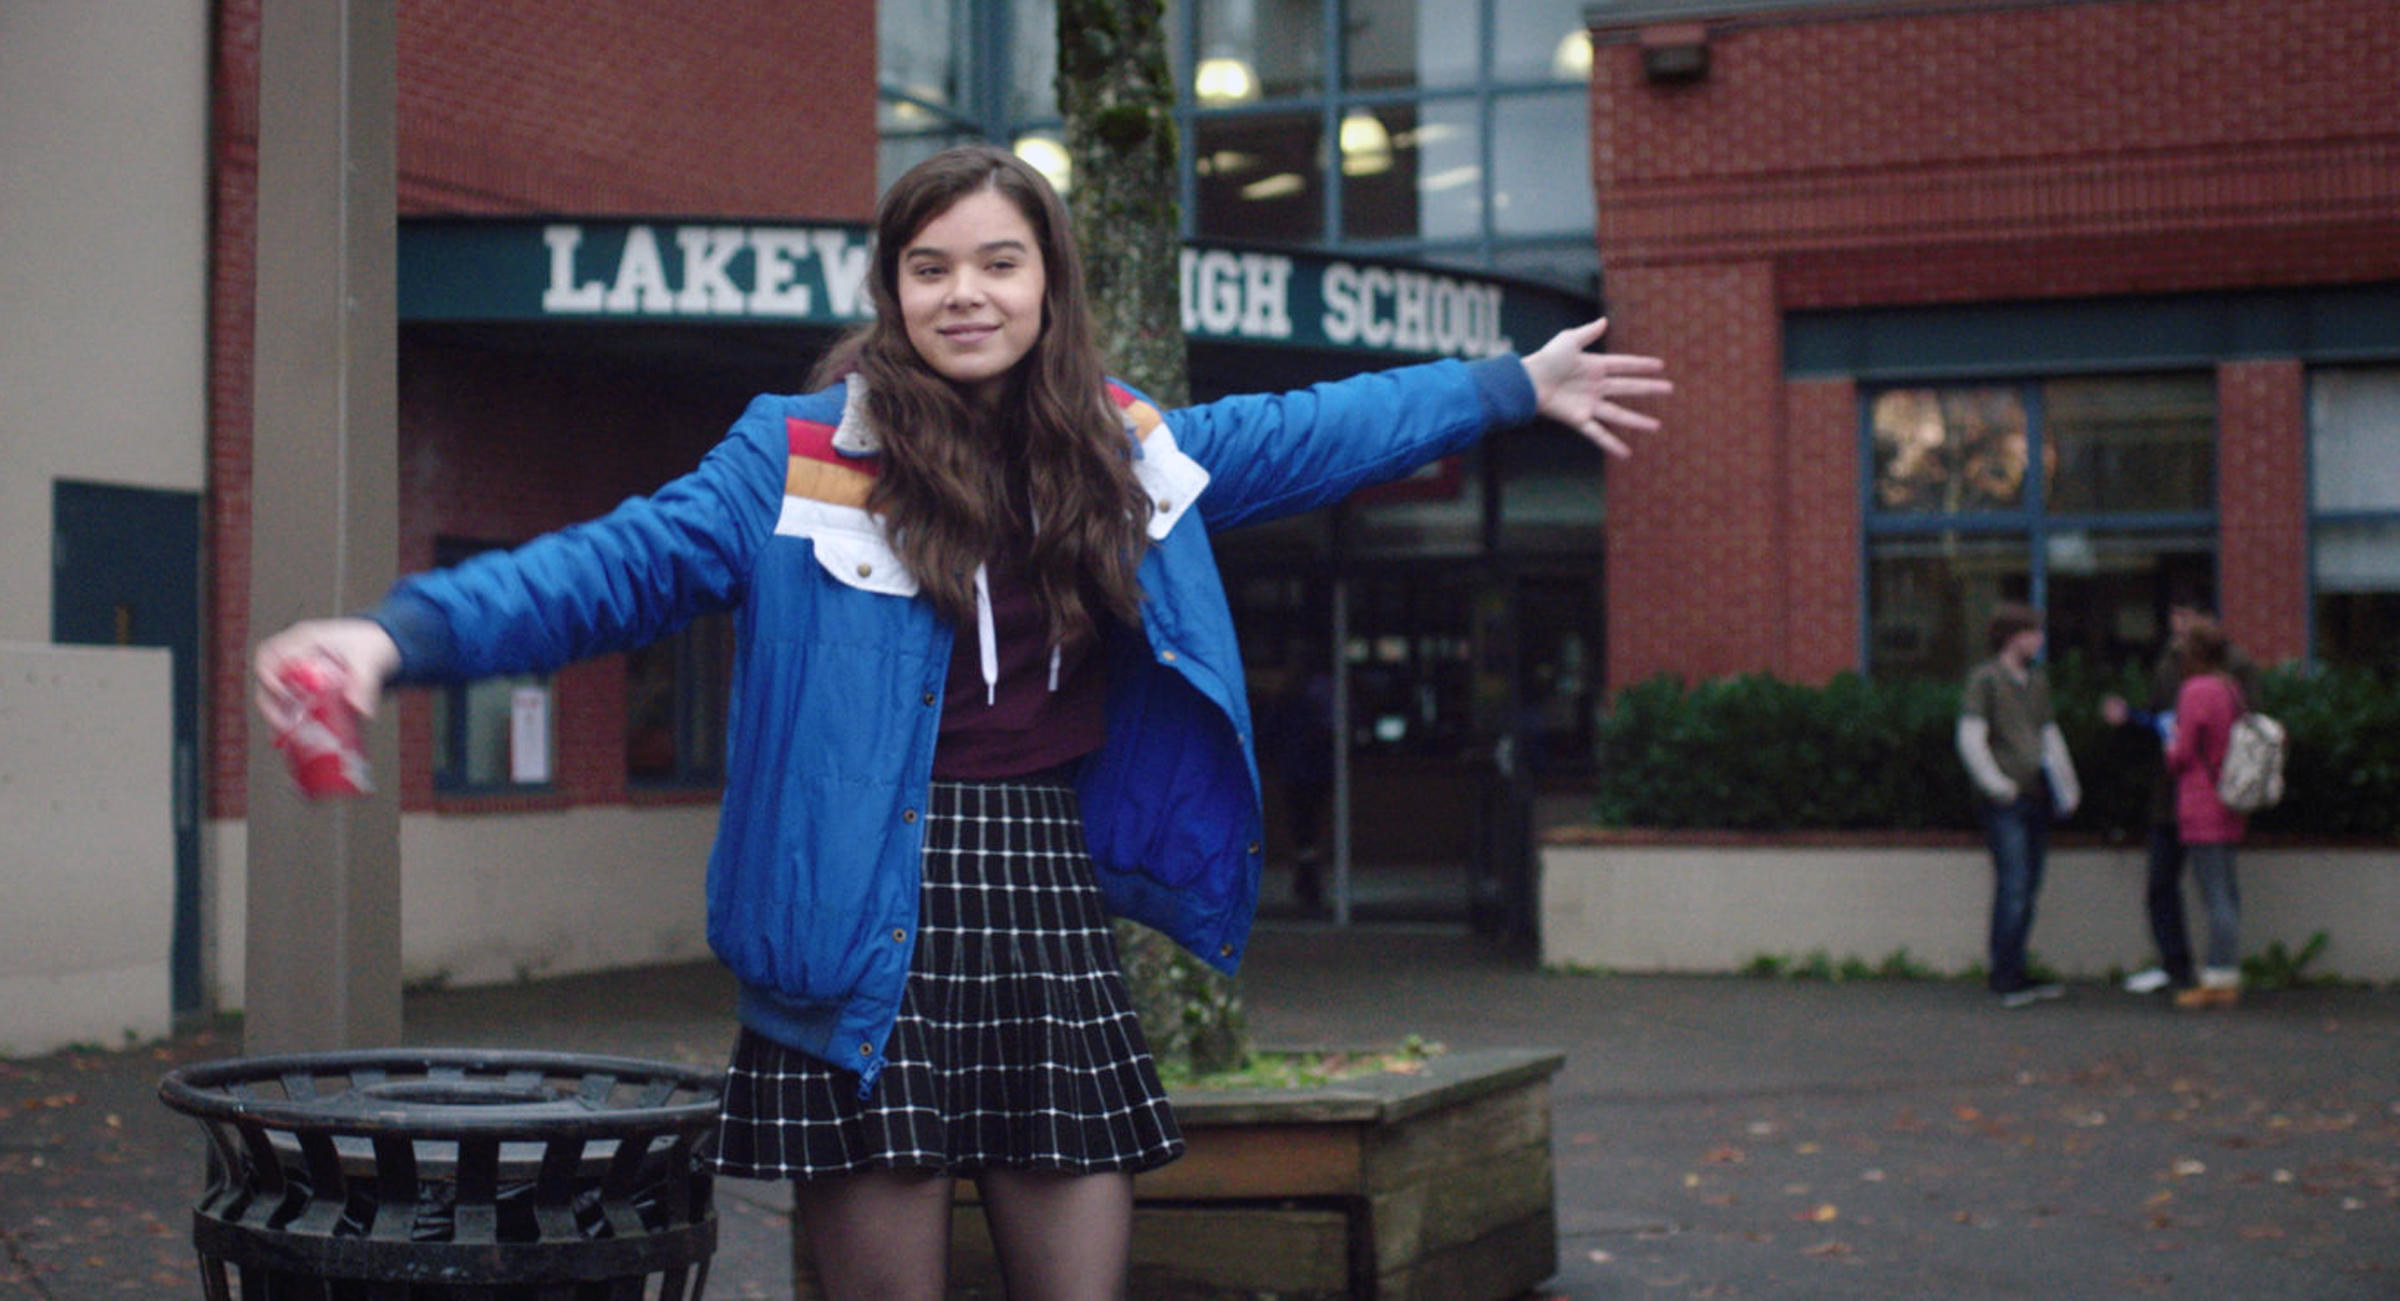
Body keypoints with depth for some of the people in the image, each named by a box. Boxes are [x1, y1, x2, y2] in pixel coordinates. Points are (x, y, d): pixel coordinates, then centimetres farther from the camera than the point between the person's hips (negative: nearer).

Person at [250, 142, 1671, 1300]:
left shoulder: (1119, 448, 12)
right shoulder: (798, 457, -2)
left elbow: (1303, 438, 25)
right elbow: (617, 566, -11)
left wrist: (1517, 385, 33)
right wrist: (404, 633, -26)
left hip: (1051, 915, 4)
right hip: (873, 933, -4)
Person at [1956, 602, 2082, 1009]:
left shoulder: (2037, 681, 18)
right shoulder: (1985, 678, -4)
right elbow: (1970, 738, -10)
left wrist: (2067, 785, 18)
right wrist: (1998, 785, -13)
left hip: (2036, 800, 7)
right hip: (2006, 804, -7)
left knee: (2028, 889, 8)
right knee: (2013, 887, -11)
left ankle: (2015, 973, 15)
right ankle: (2005, 978, -7)